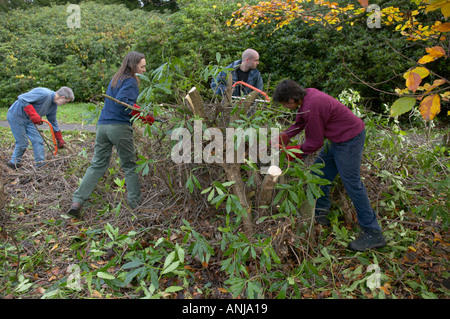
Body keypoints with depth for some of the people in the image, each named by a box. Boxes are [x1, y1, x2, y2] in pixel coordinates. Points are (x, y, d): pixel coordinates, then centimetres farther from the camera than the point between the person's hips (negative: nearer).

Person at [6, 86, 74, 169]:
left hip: (28, 119, 9)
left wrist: (59, 139, 18)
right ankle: (14, 162, 21)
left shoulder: (54, 106, 3)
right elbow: (22, 98, -30)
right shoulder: (44, 94, -26)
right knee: (22, 142, -2)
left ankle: (41, 165, 11)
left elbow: (53, 122, 15)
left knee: (38, 141, 4)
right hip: (16, 116, -9)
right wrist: (33, 115, -34)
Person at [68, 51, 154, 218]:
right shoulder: (130, 81, -5)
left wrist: (140, 116, 18)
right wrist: (144, 115, -15)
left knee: (97, 165, 10)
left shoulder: (115, 79, 21)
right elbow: (122, 102, -19)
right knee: (130, 166, 5)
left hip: (102, 126, 7)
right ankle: (135, 202, 11)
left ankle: (77, 201, 4)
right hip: (120, 127, -7)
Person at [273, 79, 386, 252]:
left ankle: (373, 234, 1)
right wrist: (284, 136, 2)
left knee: (352, 182, -8)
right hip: (338, 138, 11)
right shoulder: (307, 94, 2)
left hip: (349, 138, -11)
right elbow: (299, 123, 15)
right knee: (320, 168, 16)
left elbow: (315, 142, -19)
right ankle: (321, 213, 30)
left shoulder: (312, 107, -28)